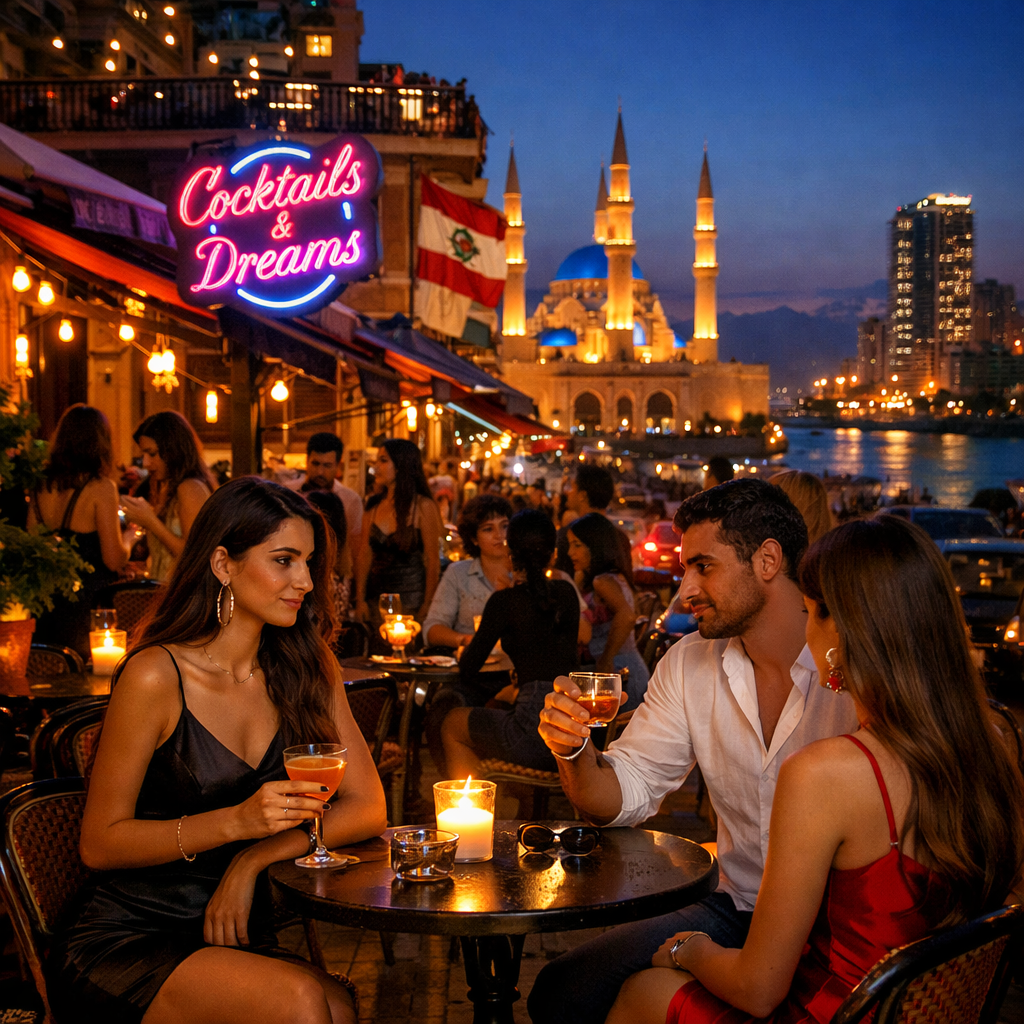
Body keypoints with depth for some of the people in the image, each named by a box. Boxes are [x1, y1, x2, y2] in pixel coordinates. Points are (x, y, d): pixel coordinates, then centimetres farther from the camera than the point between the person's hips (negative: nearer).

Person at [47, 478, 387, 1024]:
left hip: (232, 937, 5)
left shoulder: (309, 667, 3)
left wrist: (255, 857, -12)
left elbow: (367, 808, 2)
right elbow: (99, 844, -9)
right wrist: (236, 822, -23)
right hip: (122, 943, -4)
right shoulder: (155, 676, -13)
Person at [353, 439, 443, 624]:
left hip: (410, 600, -4)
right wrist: (360, 600, -1)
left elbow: (433, 561, -10)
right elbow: (364, 554, 6)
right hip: (377, 595, 4)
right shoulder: (374, 505, 7)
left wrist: (427, 607, -14)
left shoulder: (423, 506, -7)